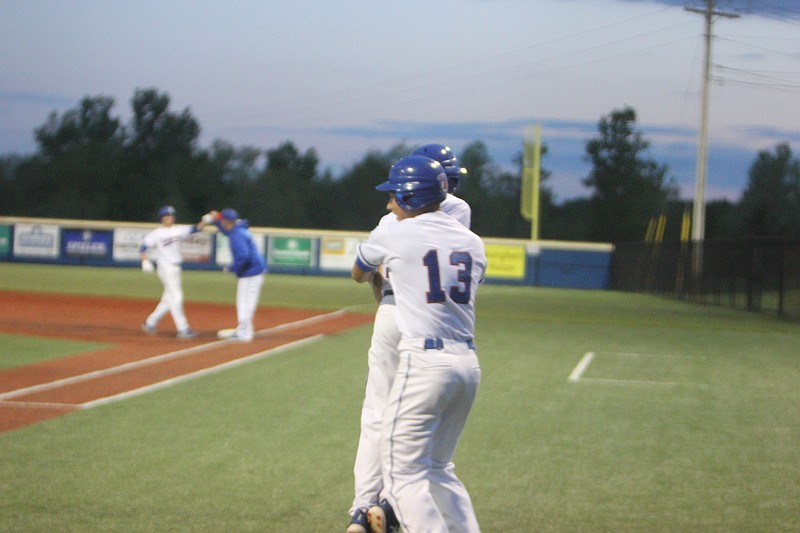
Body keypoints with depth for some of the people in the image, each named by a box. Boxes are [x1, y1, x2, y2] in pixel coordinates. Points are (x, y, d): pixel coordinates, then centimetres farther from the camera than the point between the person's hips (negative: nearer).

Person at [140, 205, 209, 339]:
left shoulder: (179, 230, 8)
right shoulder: (156, 233, -6)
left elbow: (196, 228, -1)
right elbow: (143, 248, -7)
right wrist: (145, 261, -24)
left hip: (176, 267, 7)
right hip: (165, 267, -7)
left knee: (169, 298, 12)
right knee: (176, 297, -10)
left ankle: (150, 323, 24)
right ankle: (183, 329, -10)